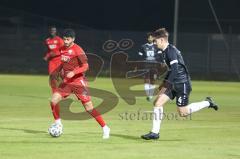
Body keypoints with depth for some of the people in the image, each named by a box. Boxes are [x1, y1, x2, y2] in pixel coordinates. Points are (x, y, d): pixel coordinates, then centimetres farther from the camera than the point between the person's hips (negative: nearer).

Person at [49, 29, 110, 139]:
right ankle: (58, 123, 13)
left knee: (89, 108, -8)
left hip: (78, 82, -6)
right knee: (53, 100, -8)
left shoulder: (77, 50, -14)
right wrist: (61, 71, 12)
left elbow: (85, 66, -18)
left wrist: (73, 72, -29)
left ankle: (105, 128, 1)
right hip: (66, 82, 6)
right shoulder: (62, 49, 7)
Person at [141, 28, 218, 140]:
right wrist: (164, 83, 19)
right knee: (158, 102, -2)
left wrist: (166, 85, -25)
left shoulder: (171, 51, -18)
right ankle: (155, 132, -1)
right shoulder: (165, 51, 12)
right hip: (174, 84, 9)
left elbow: (175, 69, -26)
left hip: (182, 84, -9)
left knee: (183, 113, -3)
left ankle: (207, 103, 14)